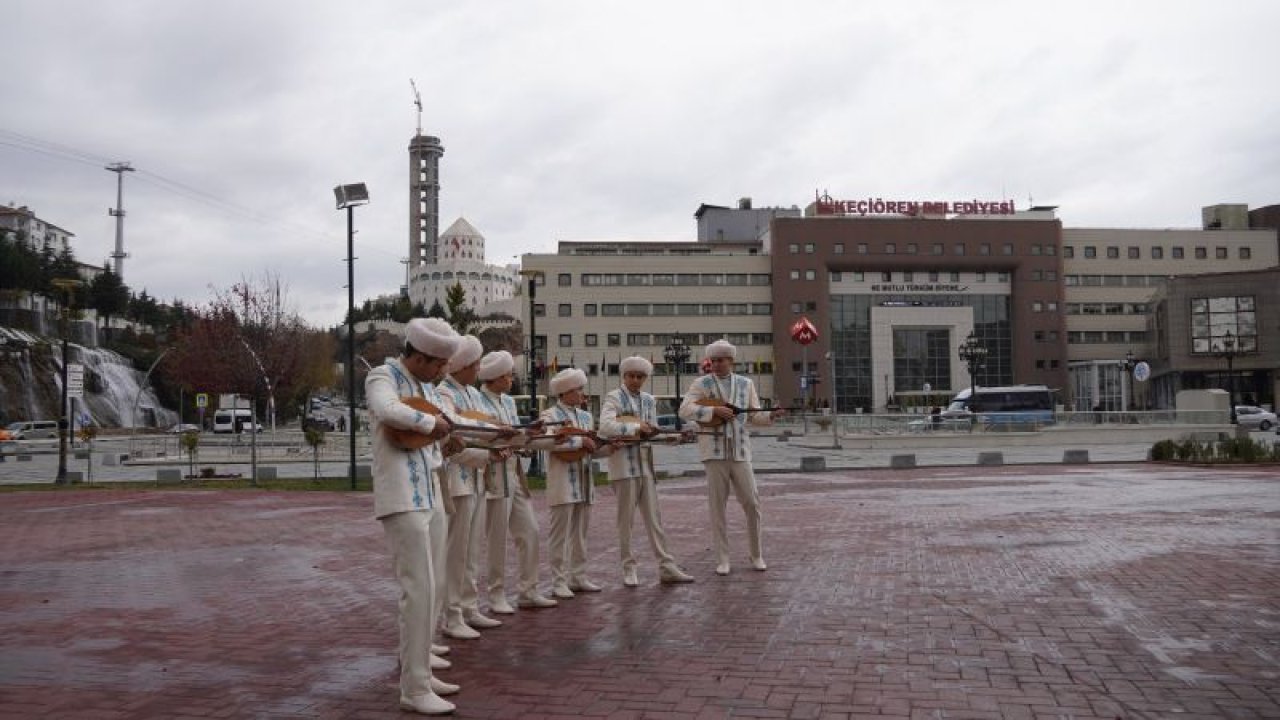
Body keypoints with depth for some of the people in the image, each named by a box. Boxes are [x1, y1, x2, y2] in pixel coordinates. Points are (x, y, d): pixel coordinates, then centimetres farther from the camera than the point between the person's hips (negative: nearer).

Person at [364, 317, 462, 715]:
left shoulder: (426, 387, 16)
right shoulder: (382, 377, -9)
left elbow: (447, 424, 28)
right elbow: (386, 410, -31)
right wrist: (430, 423, -19)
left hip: (430, 495, 9)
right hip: (402, 497, -9)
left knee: (434, 587, 12)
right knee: (419, 590, -11)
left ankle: (417, 671, 24)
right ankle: (413, 689, -4)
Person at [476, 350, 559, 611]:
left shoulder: (508, 401, 15)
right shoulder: (477, 403, -9)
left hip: (516, 474, 8)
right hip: (494, 476, -8)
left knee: (529, 532, 7)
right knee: (498, 539, 0)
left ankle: (527, 591, 16)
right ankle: (497, 596, 12)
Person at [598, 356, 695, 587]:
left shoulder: (648, 400, 14)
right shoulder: (614, 398, -3)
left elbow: (653, 432, 15)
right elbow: (605, 426, -19)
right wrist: (635, 427, -21)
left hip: (645, 463, 5)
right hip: (624, 463, -5)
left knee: (654, 516, 5)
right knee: (626, 518, 2)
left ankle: (666, 567, 7)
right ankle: (628, 568, 12)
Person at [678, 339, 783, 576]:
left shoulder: (746, 384, 11)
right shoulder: (702, 384, 4)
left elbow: (754, 416, 13)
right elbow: (684, 410, -7)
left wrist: (771, 415, -7)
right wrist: (714, 410, -16)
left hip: (739, 450, 2)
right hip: (714, 451, -2)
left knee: (752, 503, 1)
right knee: (717, 505, 1)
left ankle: (757, 555, 16)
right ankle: (722, 559, 9)